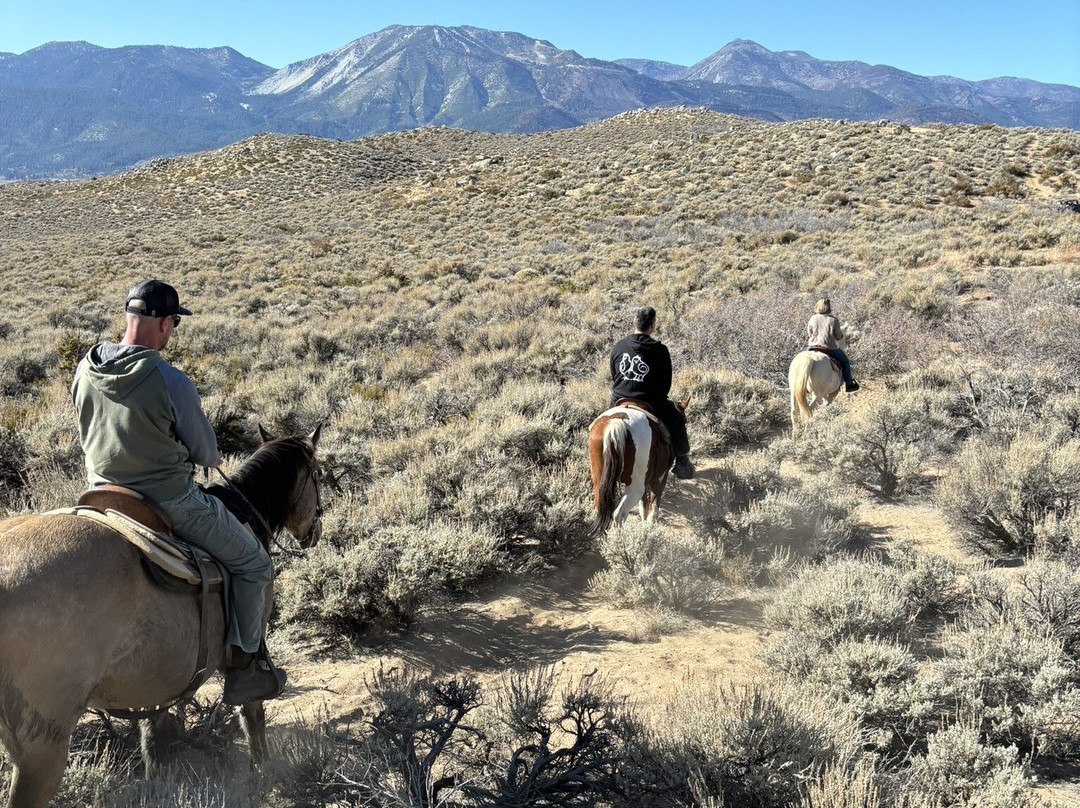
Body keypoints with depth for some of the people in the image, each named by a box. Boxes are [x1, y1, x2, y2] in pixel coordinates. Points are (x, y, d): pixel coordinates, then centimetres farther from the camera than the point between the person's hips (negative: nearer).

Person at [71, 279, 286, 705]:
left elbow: (88, 438, 11)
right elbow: (206, 454, -11)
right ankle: (244, 668, 13)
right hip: (171, 504, -7)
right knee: (252, 562, 10)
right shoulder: (172, 383, -24)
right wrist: (212, 457, 12)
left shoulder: (84, 371, -4)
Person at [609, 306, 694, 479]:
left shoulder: (618, 346, 1)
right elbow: (666, 382, -4)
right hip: (649, 405, -4)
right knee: (677, 418, 22)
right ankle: (682, 462, 28)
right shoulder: (660, 350, -11)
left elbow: (613, 377, 10)